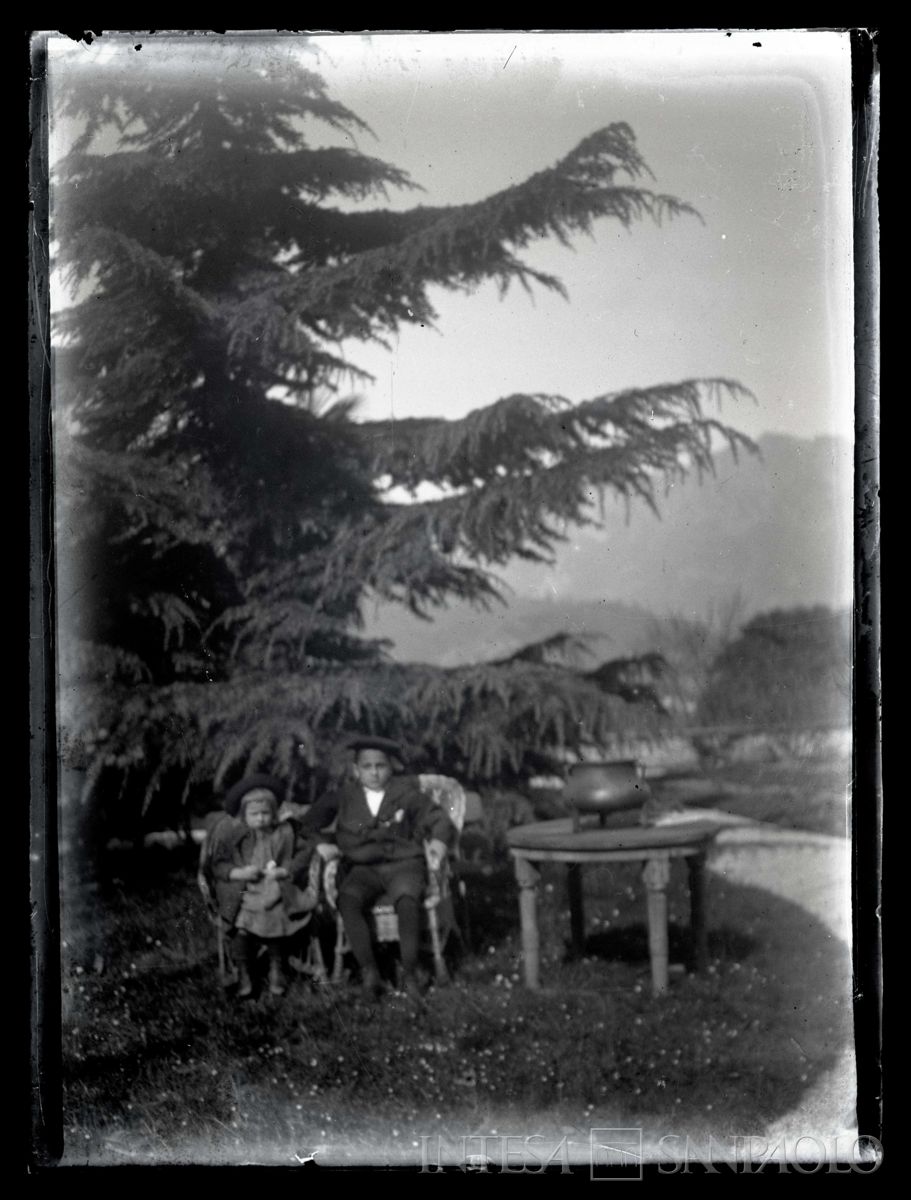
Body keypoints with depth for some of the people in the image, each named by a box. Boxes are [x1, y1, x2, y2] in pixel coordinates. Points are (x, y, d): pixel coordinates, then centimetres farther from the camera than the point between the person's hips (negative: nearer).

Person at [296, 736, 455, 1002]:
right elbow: (307, 825, 16)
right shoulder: (342, 798, 13)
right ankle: (368, 970, -23)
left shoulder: (407, 795, 10)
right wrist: (320, 843, -4)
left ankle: (410, 972, -21)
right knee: (347, 900, -32)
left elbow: (440, 821, 6)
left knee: (407, 900, -35)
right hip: (362, 868, 1)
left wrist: (438, 841, -16)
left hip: (403, 863, -1)